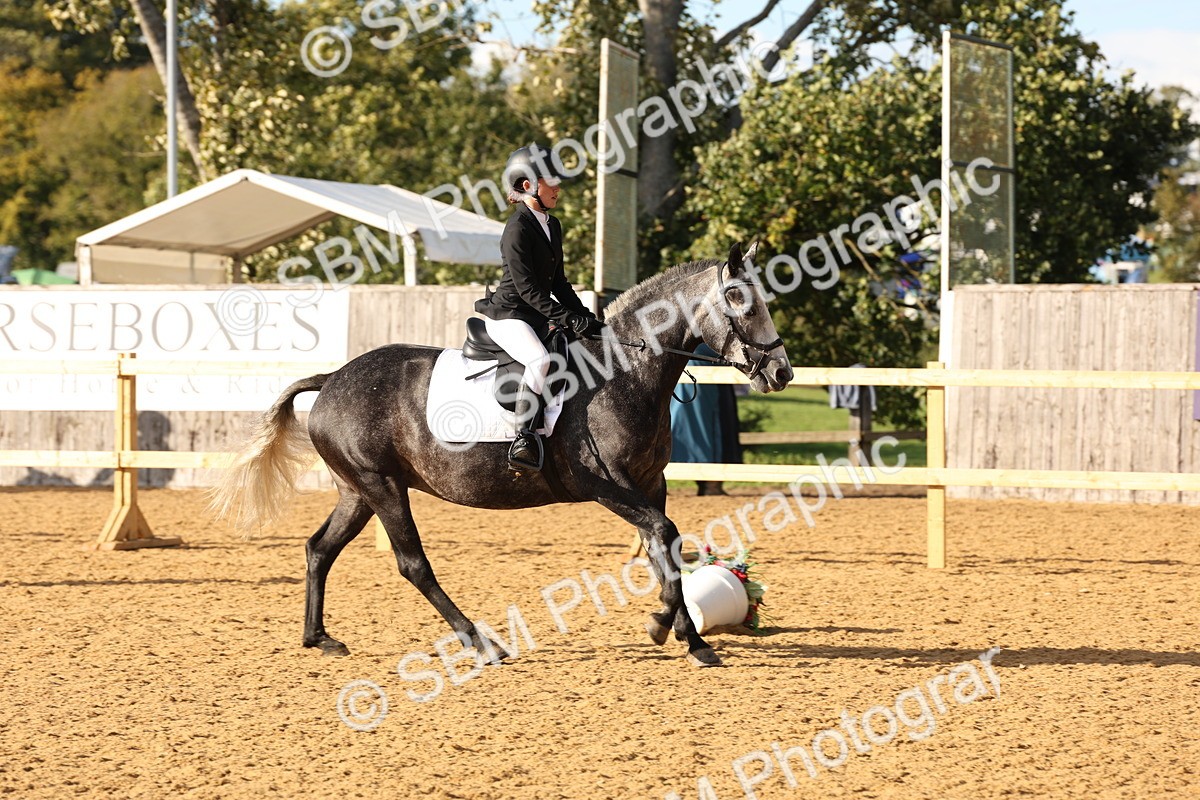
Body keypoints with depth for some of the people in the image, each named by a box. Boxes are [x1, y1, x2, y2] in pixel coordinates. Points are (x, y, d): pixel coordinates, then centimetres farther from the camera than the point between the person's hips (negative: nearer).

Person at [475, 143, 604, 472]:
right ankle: (522, 439, -36)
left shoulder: (552, 226, 13)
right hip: (508, 315, -10)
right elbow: (527, 288, -20)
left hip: (538, 317, 10)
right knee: (540, 360, -34)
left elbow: (558, 283, 18)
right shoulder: (518, 228, -15)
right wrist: (569, 320, -23)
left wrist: (585, 317, 5)